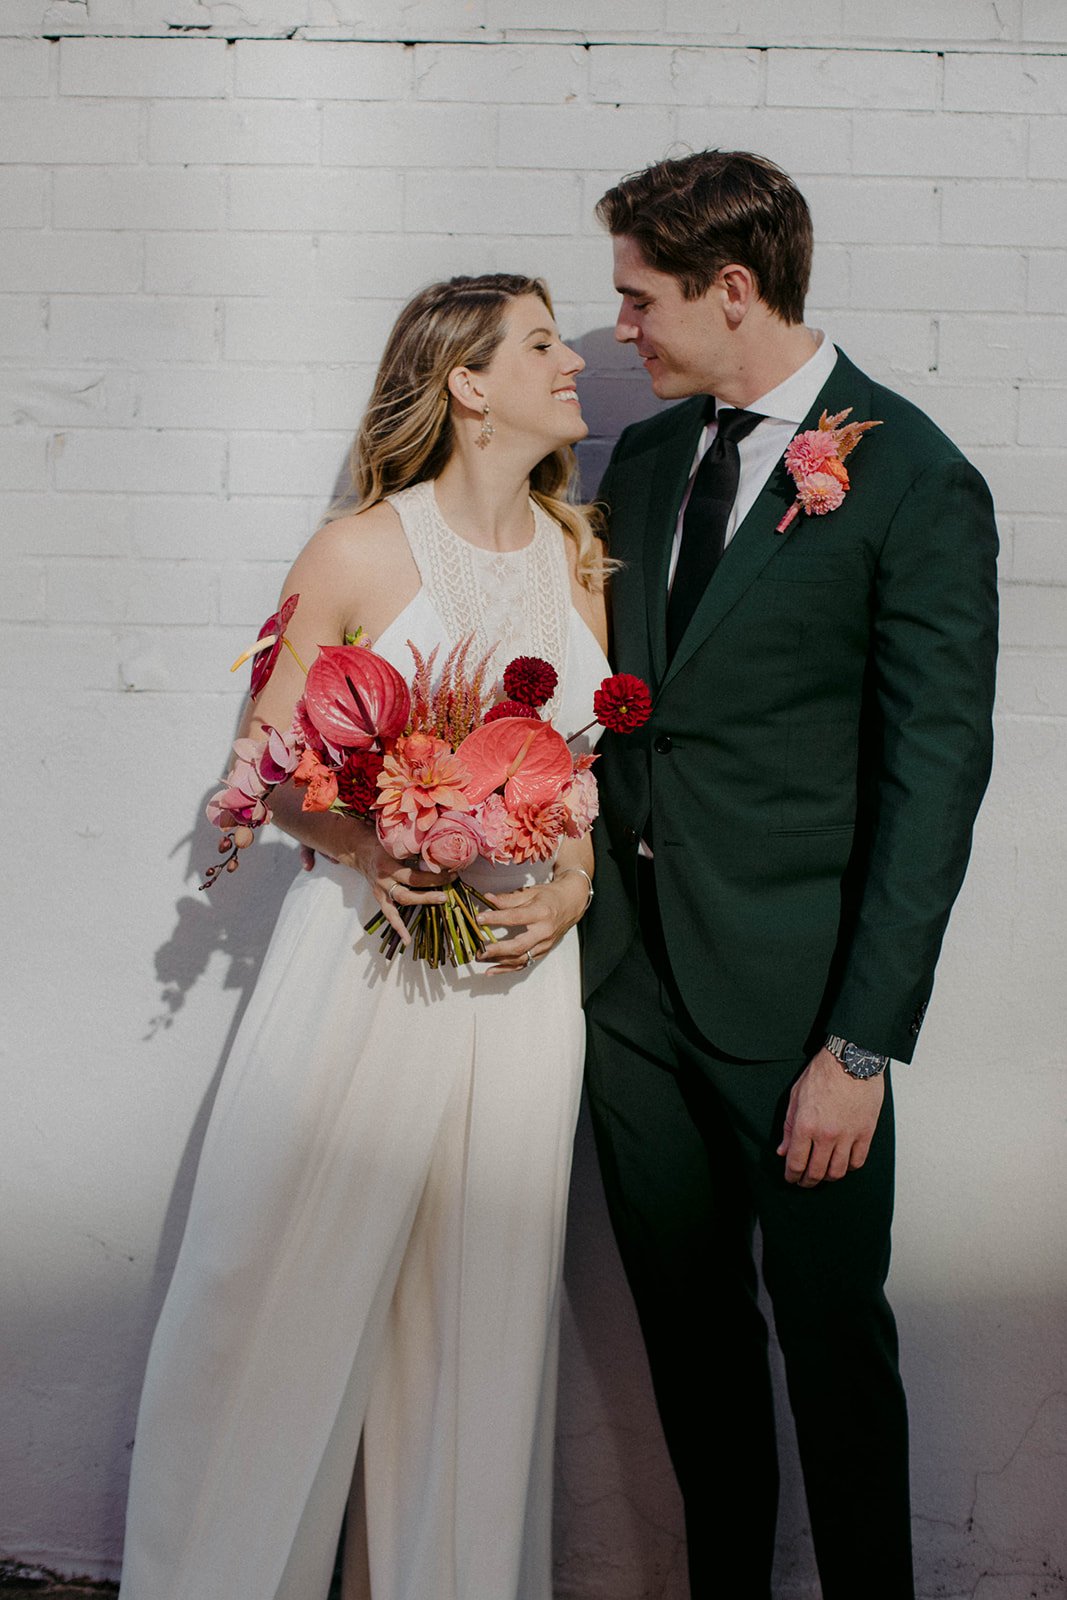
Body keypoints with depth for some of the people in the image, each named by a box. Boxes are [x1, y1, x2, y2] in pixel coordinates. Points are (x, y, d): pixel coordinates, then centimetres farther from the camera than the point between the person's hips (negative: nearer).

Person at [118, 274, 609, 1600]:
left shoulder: (579, 559, 8)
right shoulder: (359, 555, -6)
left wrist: (572, 888, -3)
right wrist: (361, 846, -17)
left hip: (522, 975, 4)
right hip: (367, 953, -4)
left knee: (482, 1314, 10)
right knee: (280, 1298, 4)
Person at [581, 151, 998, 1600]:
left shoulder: (919, 487, -11)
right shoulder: (645, 459, 8)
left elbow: (933, 784, -14)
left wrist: (863, 1044, -16)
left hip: (791, 993, -6)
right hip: (633, 976, 6)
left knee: (829, 1331, 8)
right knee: (689, 1324, 17)